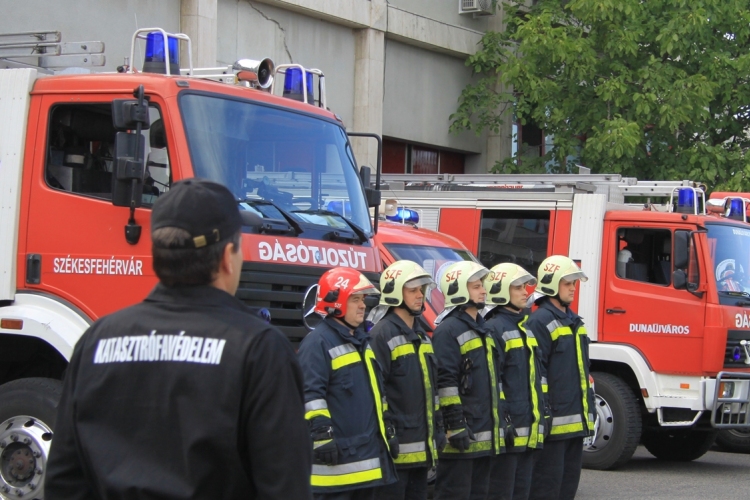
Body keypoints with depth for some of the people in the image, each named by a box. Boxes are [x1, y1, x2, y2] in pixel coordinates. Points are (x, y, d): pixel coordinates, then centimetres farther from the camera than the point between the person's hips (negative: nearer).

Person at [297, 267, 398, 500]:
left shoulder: (363, 341, 19)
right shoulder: (318, 342, -12)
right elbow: (310, 395, -18)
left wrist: (388, 430, 24)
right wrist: (322, 436, -22)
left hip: (369, 451, 10)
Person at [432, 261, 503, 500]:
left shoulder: (481, 329, 18)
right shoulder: (448, 330, -12)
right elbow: (445, 382, -18)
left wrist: (497, 422, 23)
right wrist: (456, 426, -21)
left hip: (485, 434, 9)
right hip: (462, 436, -9)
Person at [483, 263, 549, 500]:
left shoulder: (524, 328, 18)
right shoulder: (493, 329, -12)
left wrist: (542, 415, 19)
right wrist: (501, 422, -21)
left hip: (529, 430, 9)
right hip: (508, 430, -9)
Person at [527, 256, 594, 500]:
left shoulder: (574, 322, 17)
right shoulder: (540, 322, -12)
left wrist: (588, 410, 20)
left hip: (576, 420, 9)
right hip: (554, 421, -9)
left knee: (569, 479, 13)